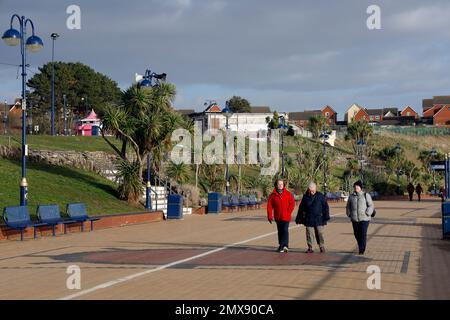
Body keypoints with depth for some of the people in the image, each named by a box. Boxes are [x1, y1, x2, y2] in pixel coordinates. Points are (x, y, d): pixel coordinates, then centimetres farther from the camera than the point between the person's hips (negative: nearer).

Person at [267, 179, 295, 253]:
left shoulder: (288, 194, 0)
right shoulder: (273, 195, 2)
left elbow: (292, 203, 0)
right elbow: (269, 206, 2)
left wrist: (288, 212, -9)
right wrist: (270, 216, -3)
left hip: (286, 216, -3)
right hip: (278, 217, 3)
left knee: (285, 230, -14)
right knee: (280, 231, 12)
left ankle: (284, 245, -19)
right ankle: (281, 245, 22)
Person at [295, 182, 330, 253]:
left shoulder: (320, 196, 1)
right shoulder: (305, 197, 5)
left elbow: (325, 206, 3)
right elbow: (301, 209, 12)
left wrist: (326, 217, -4)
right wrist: (298, 218, 12)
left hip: (319, 220, -1)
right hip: (308, 220, 1)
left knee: (319, 234, 1)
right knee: (309, 234, 1)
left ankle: (322, 247, 15)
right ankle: (310, 248, 9)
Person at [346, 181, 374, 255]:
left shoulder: (366, 195, 1)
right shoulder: (351, 196, 10)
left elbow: (371, 206, 0)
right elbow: (348, 207, 19)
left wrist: (367, 214, -12)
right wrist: (349, 214, 5)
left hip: (364, 218, -3)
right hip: (355, 219, 3)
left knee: (363, 234, -10)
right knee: (357, 234, 7)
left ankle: (362, 250, -4)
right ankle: (361, 247, 28)